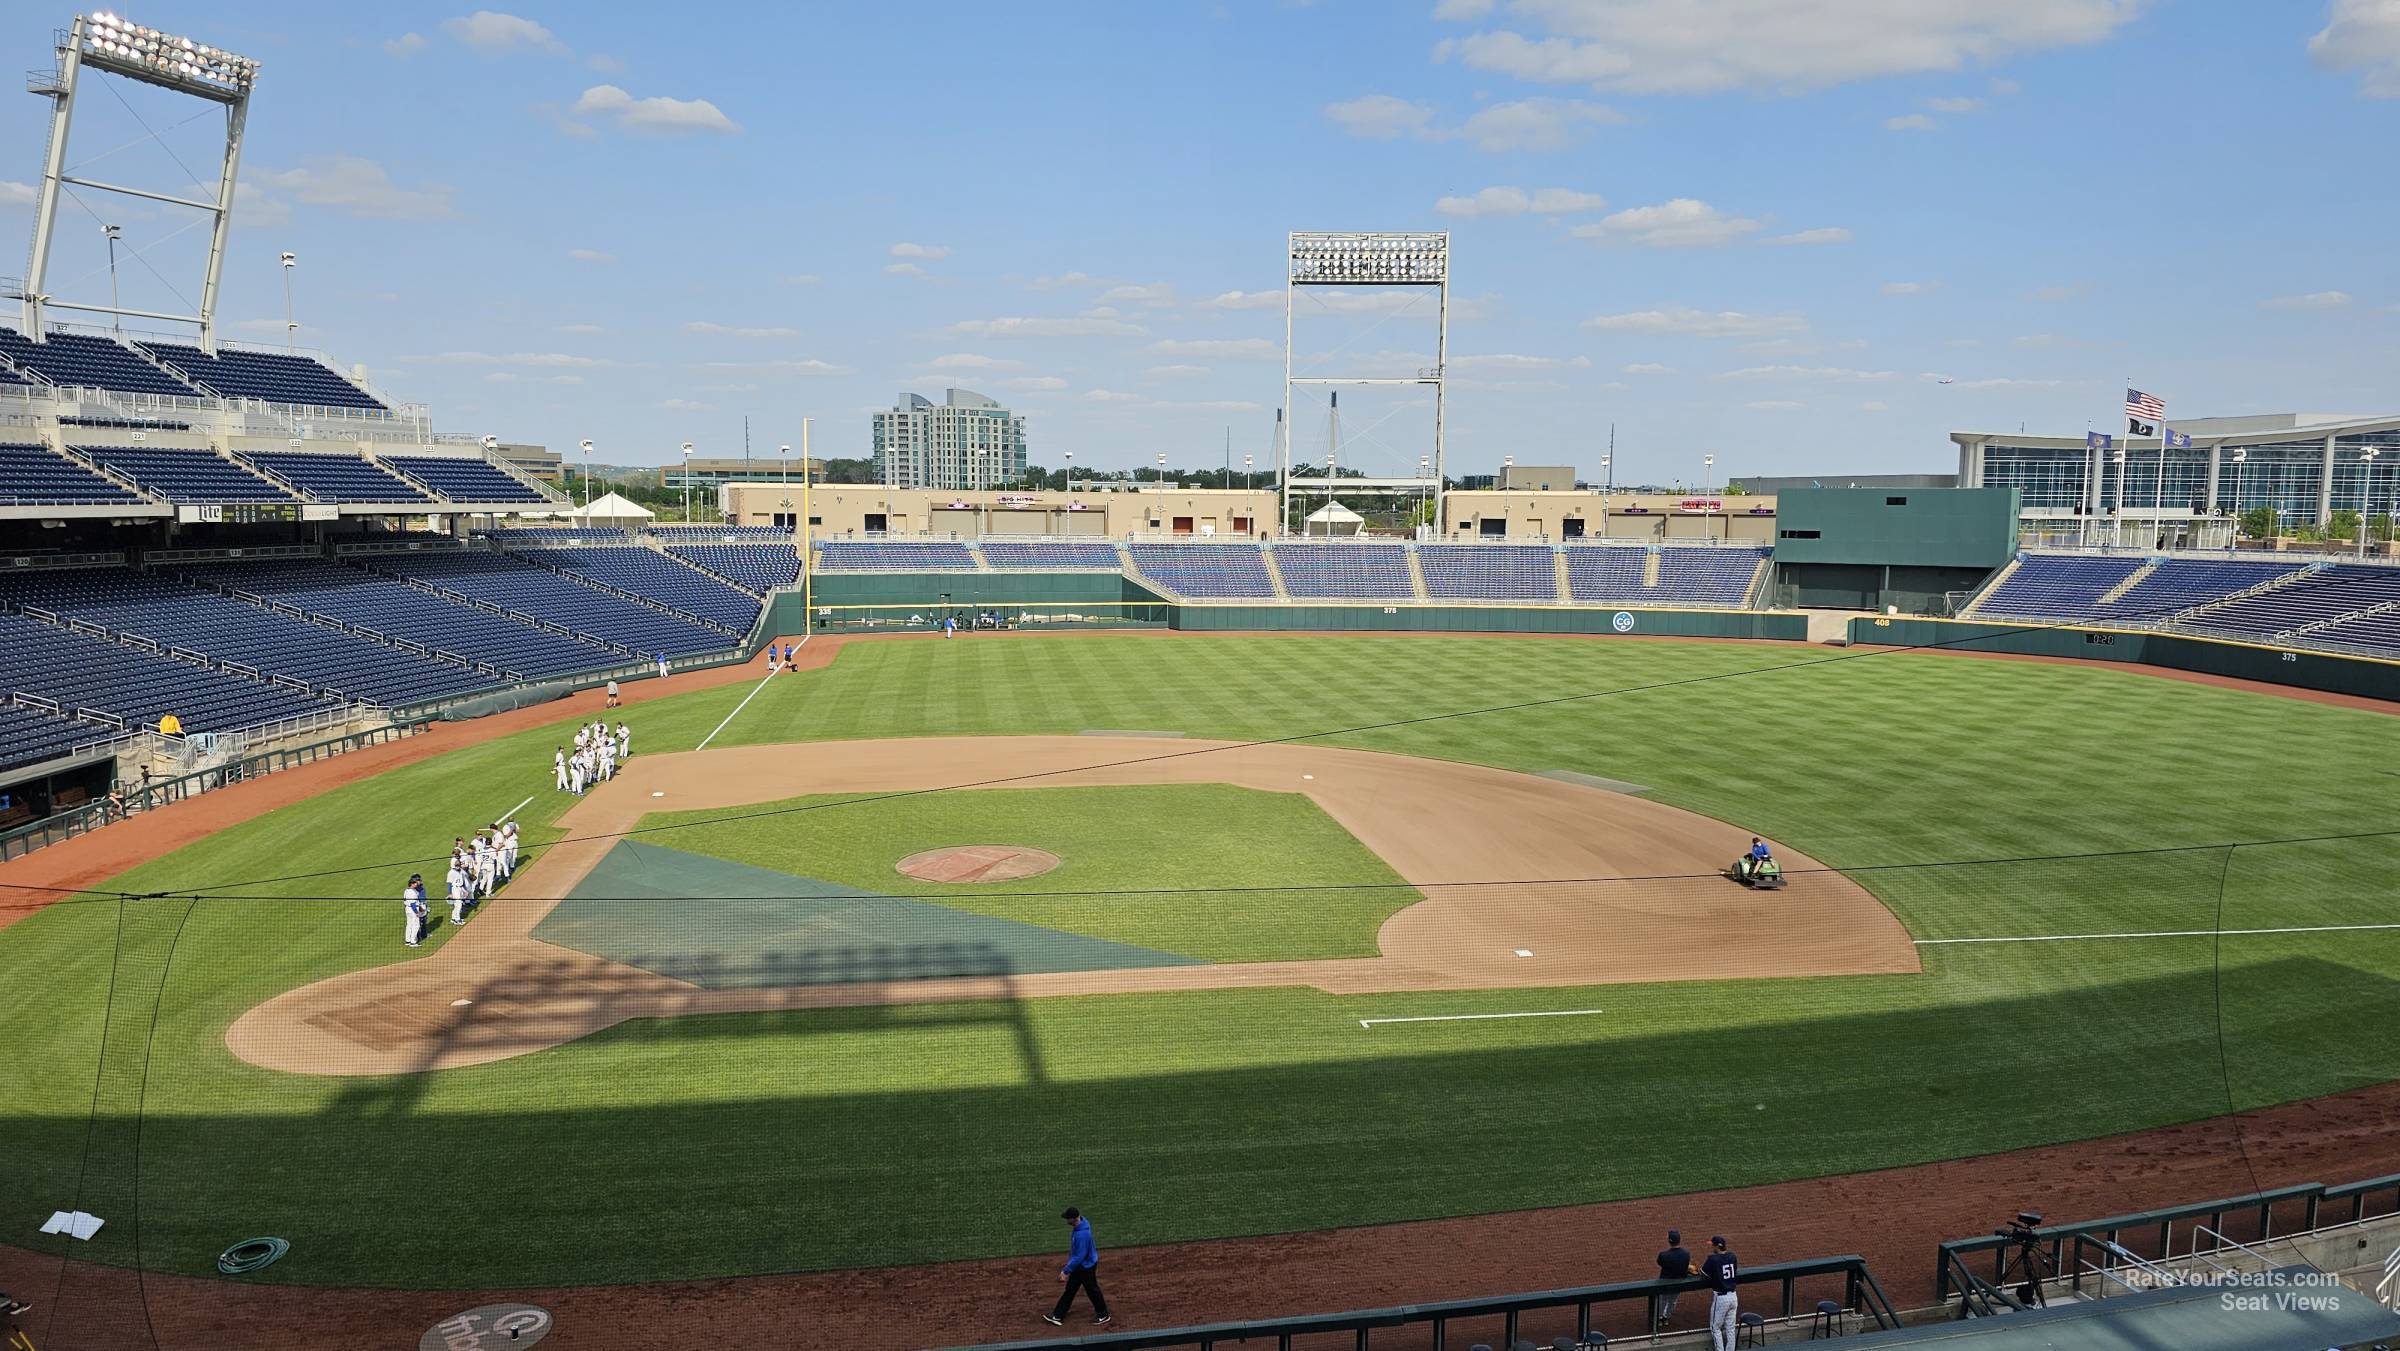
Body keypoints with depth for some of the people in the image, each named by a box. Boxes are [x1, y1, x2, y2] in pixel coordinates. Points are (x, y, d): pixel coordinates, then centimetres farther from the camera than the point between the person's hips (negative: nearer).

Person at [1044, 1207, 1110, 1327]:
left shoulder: (1082, 1234, -37)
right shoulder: (1079, 1225, -6)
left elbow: (1079, 1257, -31)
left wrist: (1066, 1271, -26)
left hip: (1086, 1266, -9)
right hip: (1079, 1265, 9)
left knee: (1092, 1290, 10)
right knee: (1069, 1290, 16)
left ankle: (1103, 1316, 30)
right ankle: (1057, 1316, 25)